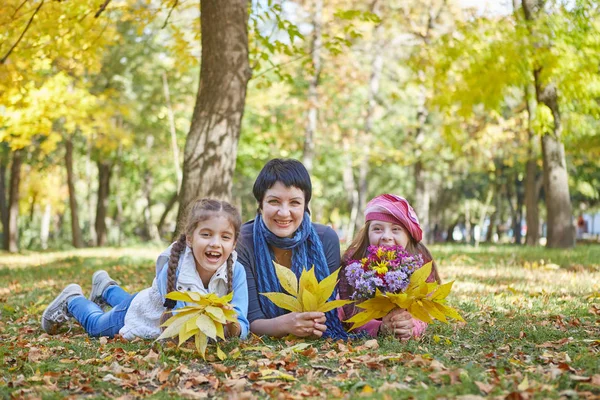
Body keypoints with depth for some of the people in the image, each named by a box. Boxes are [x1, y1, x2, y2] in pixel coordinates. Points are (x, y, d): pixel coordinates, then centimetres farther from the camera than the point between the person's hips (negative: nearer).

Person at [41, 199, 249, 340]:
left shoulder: (236, 271, -35)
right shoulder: (171, 270, -43)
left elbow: (242, 328, -35)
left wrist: (231, 326, -58)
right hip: (142, 312, -4)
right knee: (95, 326, 24)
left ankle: (106, 288, 65)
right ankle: (72, 299, 51)